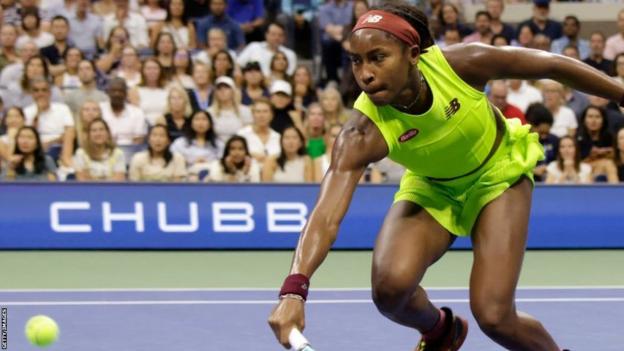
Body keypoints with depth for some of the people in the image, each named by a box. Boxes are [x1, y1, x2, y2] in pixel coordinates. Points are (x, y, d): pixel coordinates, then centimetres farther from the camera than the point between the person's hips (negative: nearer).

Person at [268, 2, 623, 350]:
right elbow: (326, 216, -42)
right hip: (432, 189, 1)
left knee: (494, 317, -14)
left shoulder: (461, 63, -32)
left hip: (498, 175, -1)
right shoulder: (362, 135, -32)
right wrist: (294, 290, -58)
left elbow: (552, 65, -17)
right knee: (391, 286, -25)